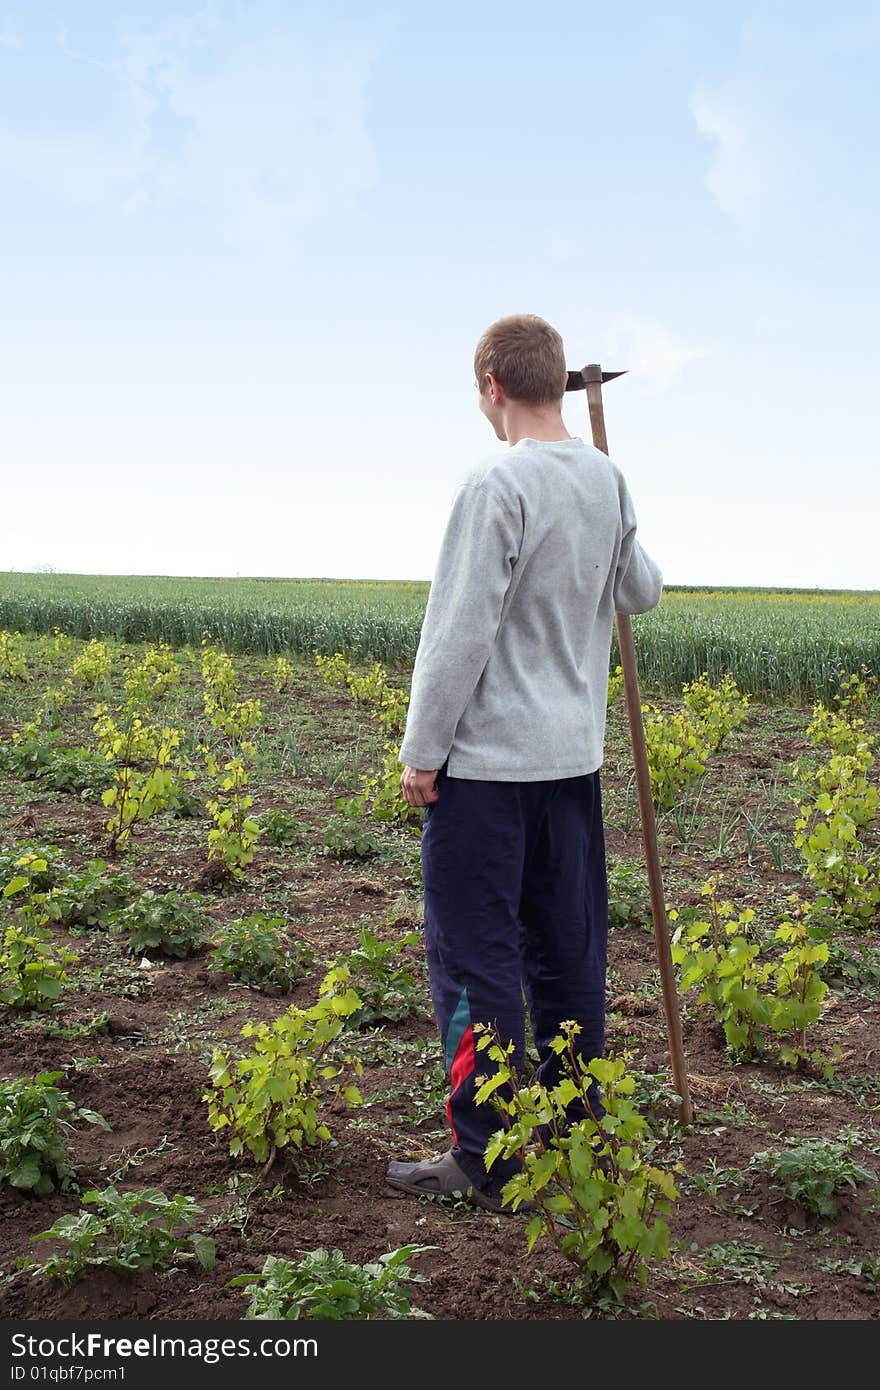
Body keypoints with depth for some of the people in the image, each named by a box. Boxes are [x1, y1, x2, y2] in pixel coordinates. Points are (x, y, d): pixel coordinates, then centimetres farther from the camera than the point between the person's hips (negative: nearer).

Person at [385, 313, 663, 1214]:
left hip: (487, 762, -8)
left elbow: (460, 633, -18)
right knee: (566, 948, 15)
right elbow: (642, 595, 20)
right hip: (573, 755, 8)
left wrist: (421, 752, -10)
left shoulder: (496, 486, -17)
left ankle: (486, 1163, 8)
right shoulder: (607, 481, 5)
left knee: (475, 957, 1)